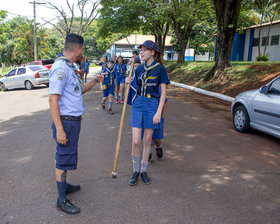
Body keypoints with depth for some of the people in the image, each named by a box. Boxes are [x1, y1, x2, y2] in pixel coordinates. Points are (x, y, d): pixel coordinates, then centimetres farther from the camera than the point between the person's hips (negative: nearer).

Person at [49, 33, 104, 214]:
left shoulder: (69, 67, 13)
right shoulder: (60, 67, -18)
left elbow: (78, 90, 24)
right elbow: (53, 100, -23)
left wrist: (94, 81, 11)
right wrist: (59, 129, -26)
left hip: (74, 121, 10)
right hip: (66, 122, -10)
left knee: (63, 156, 21)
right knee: (63, 159, 0)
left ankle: (64, 185, 38)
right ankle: (62, 200, 11)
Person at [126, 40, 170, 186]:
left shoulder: (160, 69, -4)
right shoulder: (139, 69, 9)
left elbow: (163, 92, -6)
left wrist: (158, 112, -12)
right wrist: (130, 82, -4)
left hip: (152, 106, -3)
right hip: (138, 105, 3)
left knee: (147, 140, 7)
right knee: (136, 141, -3)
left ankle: (144, 170, 23)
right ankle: (135, 170, 15)